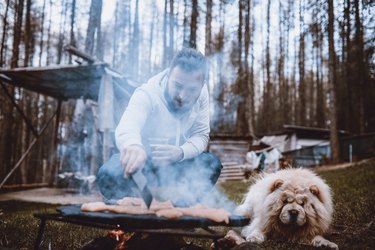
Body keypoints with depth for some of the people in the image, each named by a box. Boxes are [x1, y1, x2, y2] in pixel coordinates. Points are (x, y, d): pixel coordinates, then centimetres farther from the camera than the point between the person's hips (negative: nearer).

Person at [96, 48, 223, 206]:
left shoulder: (201, 93, -12)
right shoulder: (147, 94, -27)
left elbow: (201, 135, -11)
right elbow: (127, 127, -47)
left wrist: (181, 153, -34)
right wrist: (133, 145, -72)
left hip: (174, 165, 4)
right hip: (142, 162, -3)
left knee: (212, 163, -22)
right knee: (109, 174, -33)